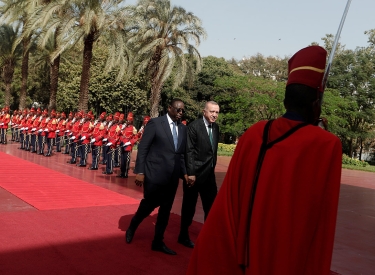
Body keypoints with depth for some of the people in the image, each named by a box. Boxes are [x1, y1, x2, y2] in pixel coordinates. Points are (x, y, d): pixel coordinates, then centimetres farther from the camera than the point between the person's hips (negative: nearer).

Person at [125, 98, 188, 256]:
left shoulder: (183, 128, 8)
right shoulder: (155, 123, -7)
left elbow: (182, 153, 11)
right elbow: (142, 148, -8)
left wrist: (185, 172, 0)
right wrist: (140, 172, -12)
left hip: (172, 176, 5)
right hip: (155, 174, -5)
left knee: (166, 209, 10)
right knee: (150, 204, 5)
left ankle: (158, 242, 24)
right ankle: (132, 227, 34)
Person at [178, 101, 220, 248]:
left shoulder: (215, 127, 8)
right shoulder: (194, 126, -12)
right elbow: (189, 151, -16)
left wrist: (213, 168, 11)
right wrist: (190, 173, -19)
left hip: (209, 174, 7)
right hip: (194, 173, -6)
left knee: (212, 207, 12)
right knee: (189, 207, 8)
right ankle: (183, 236, 24)